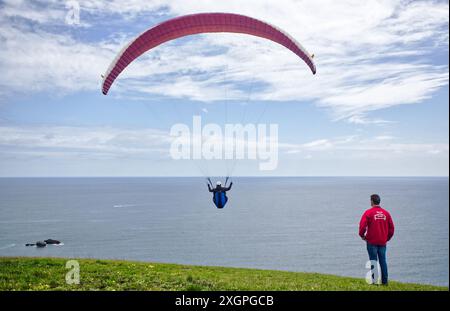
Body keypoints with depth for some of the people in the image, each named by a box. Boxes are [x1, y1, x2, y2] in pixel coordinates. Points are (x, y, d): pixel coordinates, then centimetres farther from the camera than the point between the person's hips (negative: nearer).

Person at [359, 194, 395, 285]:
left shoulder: (368, 212, -8)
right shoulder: (386, 213, 4)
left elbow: (362, 226, -14)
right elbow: (391, 227, 8)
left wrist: (362, 235, 2)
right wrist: (387, 238, 19)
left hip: (372, 242, -4)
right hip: (383, 242, 4)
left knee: (373, 261, 3)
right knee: (383, 261, 10)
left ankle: (374, 280, 3)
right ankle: (384, 281, 12)